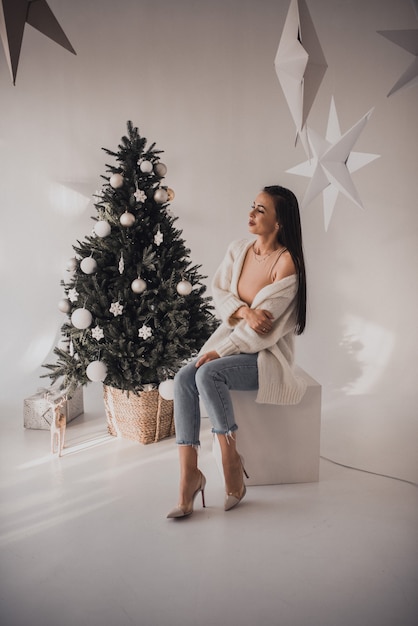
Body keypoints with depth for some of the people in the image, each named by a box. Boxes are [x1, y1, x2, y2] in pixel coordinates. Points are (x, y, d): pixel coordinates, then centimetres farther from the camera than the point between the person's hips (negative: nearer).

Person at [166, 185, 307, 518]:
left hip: (264, 354, -6)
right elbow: (219, 291, 3)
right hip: (230, 340, 6)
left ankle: (231, 459, -13)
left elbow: (264, 324, -18)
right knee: (184, 378, -21)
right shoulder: (239, 249, 4)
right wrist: (245, 311, -17)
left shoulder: (286, 263, -16)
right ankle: (189, 473, -19)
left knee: (208, 374, -32)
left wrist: (220, 351, -18)